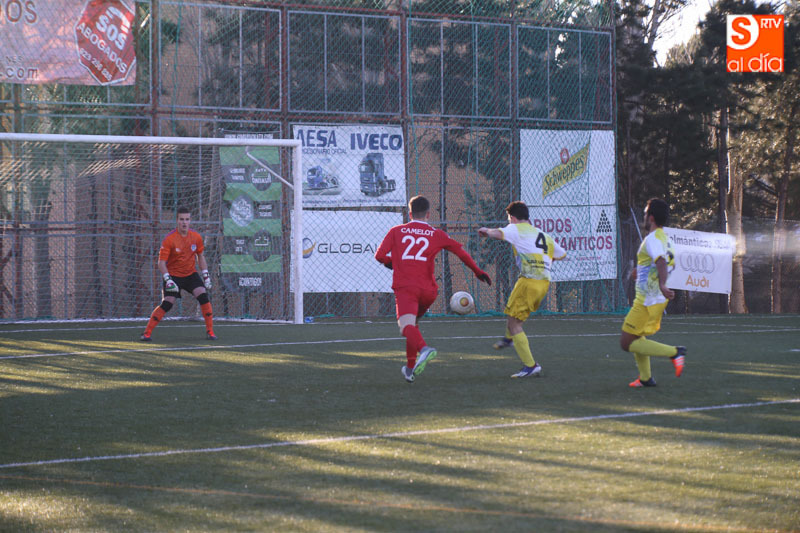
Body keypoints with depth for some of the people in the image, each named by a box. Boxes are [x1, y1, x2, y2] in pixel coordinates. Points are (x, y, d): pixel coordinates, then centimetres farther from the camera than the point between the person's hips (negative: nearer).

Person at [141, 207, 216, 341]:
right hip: (173, 275, -3)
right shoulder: (169, 239, -16)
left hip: (191, 274, 3)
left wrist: (206, 275, 7)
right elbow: (161, 262, -16)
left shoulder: (196, 237, -3)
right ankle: (147, 333, -6)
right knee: (167, 303, -16)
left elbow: (200, 256, 14)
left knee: (203, 296, -16)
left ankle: (210, 331, -6)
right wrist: (168, 280, -27)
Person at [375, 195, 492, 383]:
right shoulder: (437, 234, 14)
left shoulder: (396, 231, 11)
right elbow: (460, 251, 18)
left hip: (405, 288, -3)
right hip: (428, 290, 3)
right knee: (413, 323, 27)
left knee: (406, 326, -22)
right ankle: (410, 368, 26)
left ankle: (424, 349, -52)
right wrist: (477, 271, 29)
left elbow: (380, 256, 5)